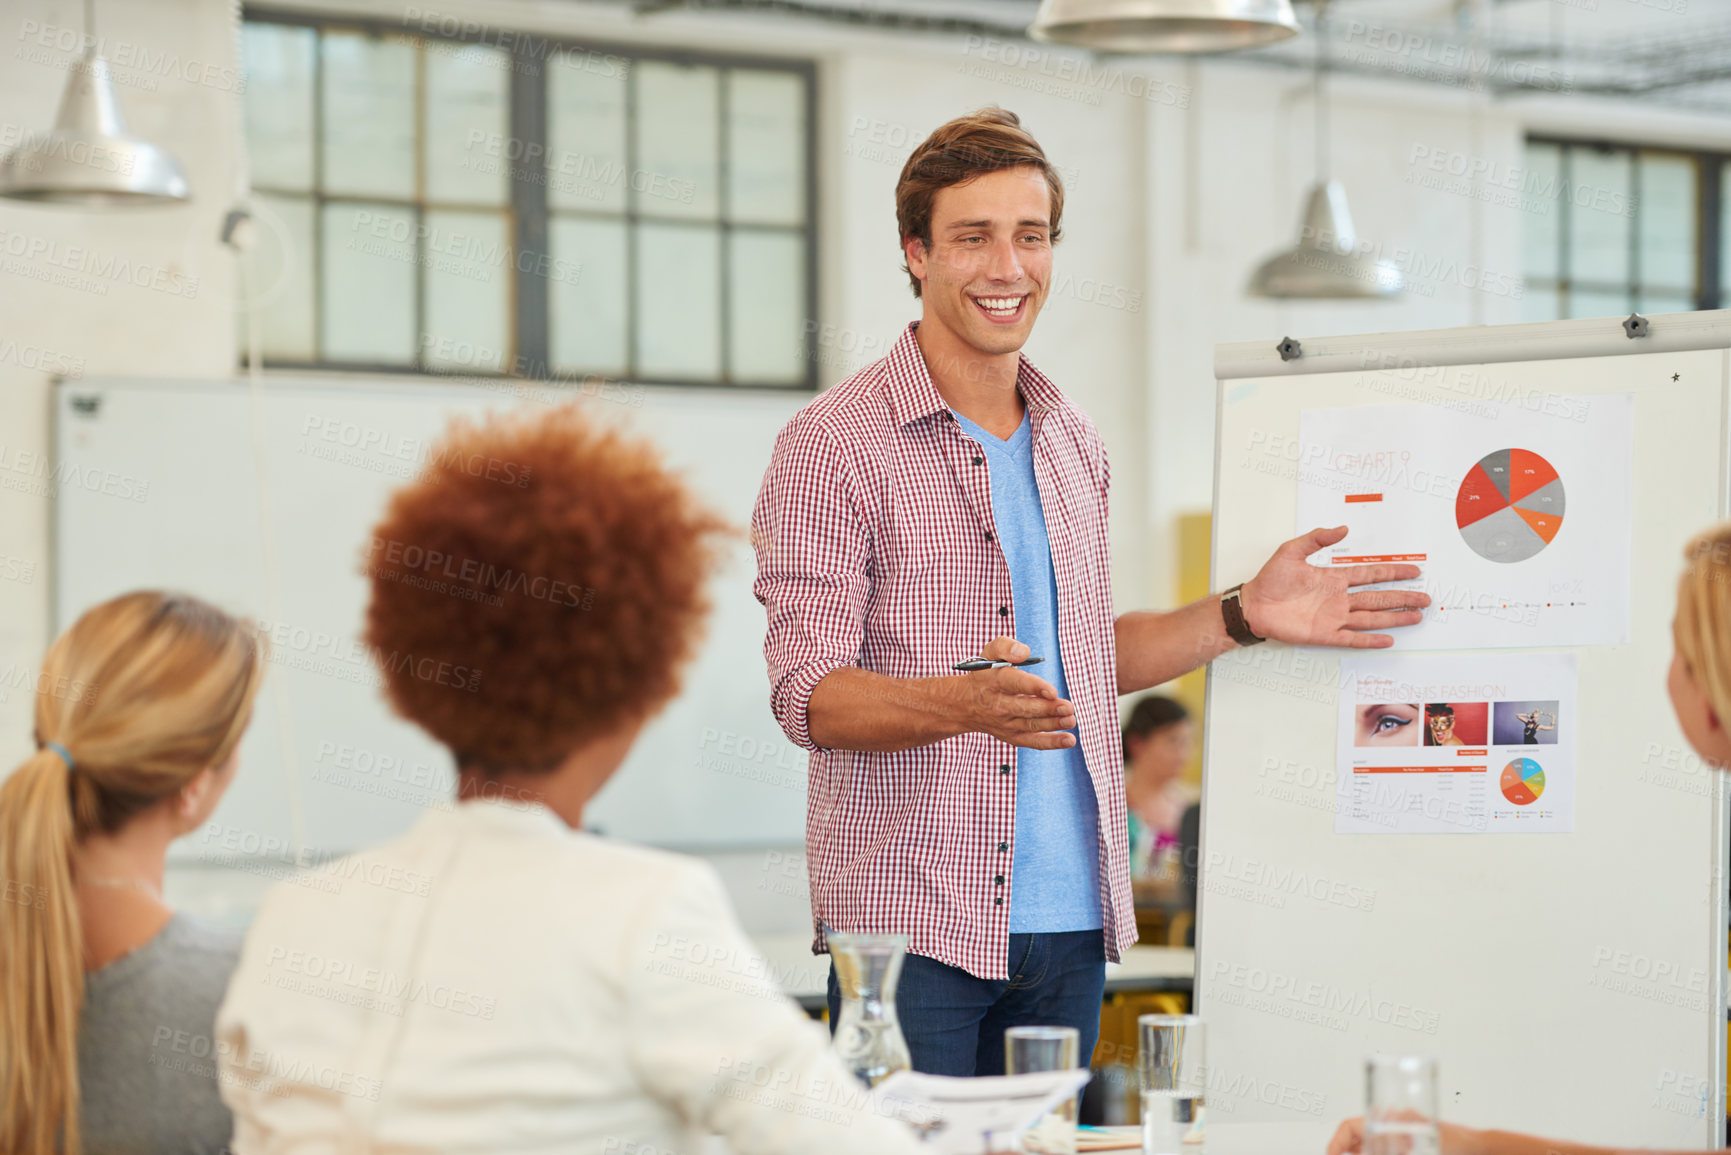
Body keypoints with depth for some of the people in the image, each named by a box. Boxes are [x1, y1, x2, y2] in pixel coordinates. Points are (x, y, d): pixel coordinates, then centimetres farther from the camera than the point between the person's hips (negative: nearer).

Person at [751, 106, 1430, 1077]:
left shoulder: (1075, 445, 14)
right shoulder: (834, 446, -7)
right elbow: (809, 695, -13)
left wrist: (1244, 617, 12)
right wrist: (964, 703, -30)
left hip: (1070, 923, 6)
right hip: (912, 926, -6)